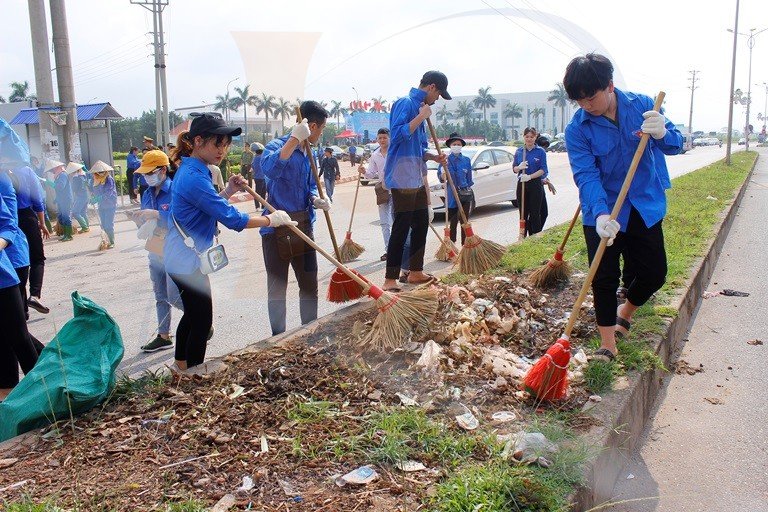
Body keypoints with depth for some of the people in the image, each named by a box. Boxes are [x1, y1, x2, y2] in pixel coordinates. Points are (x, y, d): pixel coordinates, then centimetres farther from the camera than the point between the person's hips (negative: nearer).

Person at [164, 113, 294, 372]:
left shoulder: (191, 170, 8)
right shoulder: (194, 178, -25)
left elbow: (209, 207, 20)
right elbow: (232, 219, -26)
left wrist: (228, 191, 5)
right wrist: (271, 219, -14)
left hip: (182, 259, 10)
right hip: (188, 262, -10)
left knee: (193, 314, 24)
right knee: (202, 321, 1)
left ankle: (181, 365, 41)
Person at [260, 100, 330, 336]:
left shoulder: (308, 154, 11)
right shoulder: (276, 145, -11)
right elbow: (270, 169, -33)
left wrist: (316, 200, 0)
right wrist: (295, 139, -34)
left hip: (303, 226, 7)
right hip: (277, 228, -7)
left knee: (309, 285, 14)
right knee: (277, 288, 5)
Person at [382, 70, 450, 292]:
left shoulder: (418, 107, 18)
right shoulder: (405, 103, -10)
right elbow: (397, 135, -24)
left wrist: (433, 157, 11)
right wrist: (421, 117, -17)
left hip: (416, 178, 10)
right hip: (402, 178, -10)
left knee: (422, 224, 14)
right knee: (401, 228, -10)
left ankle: (415, 272, 26)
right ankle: (390, 280, -6)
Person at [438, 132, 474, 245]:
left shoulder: (466, 160, 9)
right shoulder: (446, 160, 0)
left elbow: (469, 178, 14)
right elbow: (440, 176, -5)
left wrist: (469, 191, 12)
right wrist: (442, 176, -28)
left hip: (465, 193, 3)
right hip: (452, 195, -3)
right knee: (453, 221, -1)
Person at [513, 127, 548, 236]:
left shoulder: (541, 151, -2)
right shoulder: (519, 151, 8)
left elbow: (543, 170, -6)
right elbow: (514, 168, 11)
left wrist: (530, 176, -19)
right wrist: (519, 167, -13)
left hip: (536, 185, -3)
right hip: (522, 184, 3)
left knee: (535, 214, 0)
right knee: (523, 213, 8)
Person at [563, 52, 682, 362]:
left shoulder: (642, 105, -6)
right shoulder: (577, 129, -13)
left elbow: (675, 145, -6)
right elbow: (586, 175, -22)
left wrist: (663, 133, -31)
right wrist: (600, 214, -38)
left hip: (645, 209, 3)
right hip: (602, 214, -2)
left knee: (654, 273, 8)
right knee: (604, 279, -2)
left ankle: (625, 312, 39)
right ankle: (607, 346, 12)